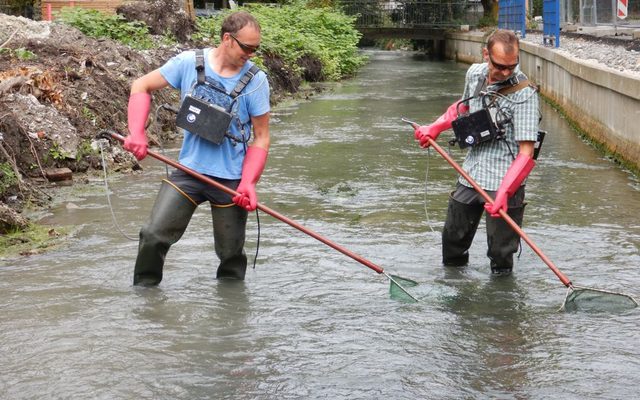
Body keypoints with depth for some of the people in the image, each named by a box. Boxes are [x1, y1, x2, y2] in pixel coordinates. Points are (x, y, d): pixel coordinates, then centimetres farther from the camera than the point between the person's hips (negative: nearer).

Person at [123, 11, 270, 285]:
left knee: (231, 254, 7)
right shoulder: (188, 63, -4)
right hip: (188, 171, 1)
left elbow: (261, 137, -1)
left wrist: (249, 183, -14)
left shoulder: (256, 81, -6)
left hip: (231, 179, -1)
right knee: (153, 236, -7)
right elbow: (141, 87, 6)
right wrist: (136, 133, -8)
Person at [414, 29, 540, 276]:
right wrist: (435, 128, 13)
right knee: (452, 239, 18)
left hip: (504, 183, -6)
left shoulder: (524, 94, -18)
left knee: (501, 253, -2)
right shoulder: (474, 74, 2)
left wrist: (504, 191, -32)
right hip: (470, 177, 6)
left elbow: (526, 152, -22)